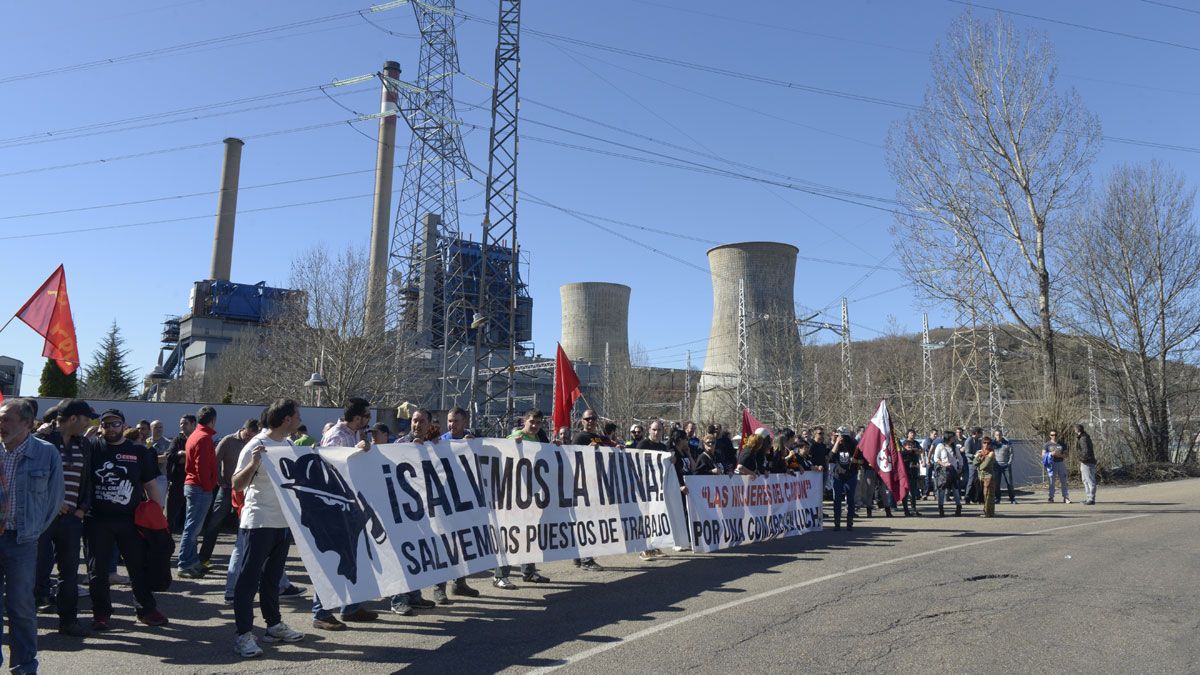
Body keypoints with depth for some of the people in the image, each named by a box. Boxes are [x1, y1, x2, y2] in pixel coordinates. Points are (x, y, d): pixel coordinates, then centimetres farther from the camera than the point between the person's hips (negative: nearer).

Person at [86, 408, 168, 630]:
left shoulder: (140, 452, 5)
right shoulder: (92, 450, 4)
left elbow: (151, 485, 6)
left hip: (131, 520, 0)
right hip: (97, 520, 0)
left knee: (140, 566, 6)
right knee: (98, 569, 8)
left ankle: (147, 609, 17)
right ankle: (101, 613, 22)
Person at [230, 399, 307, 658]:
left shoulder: (288, 444, 9)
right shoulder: (256, 446, -15)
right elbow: (236, 484, -17)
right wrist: (253, 464, -32)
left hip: (283, 521, 8)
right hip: (258, 522, -8)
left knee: (272, 577, 17)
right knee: (249, 578, -2)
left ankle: (274, 625, 27)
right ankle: (243, 634, 4)